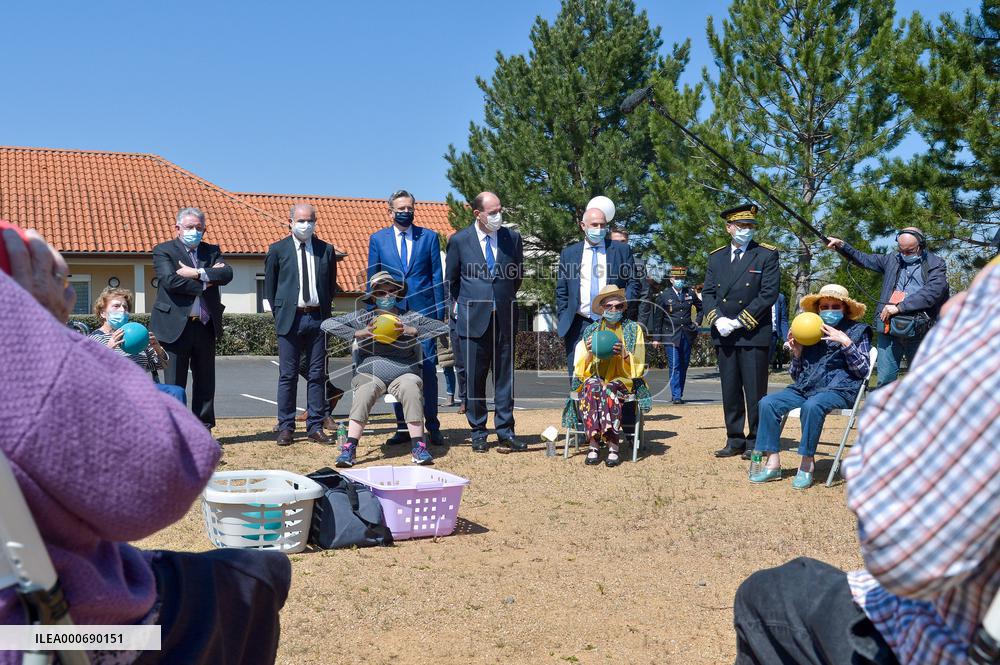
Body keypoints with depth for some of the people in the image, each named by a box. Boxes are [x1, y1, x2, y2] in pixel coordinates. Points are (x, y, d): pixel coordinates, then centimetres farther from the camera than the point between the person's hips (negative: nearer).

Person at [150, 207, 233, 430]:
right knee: (174, 385, 1)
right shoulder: (163, 251, 1)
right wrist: (204, 283, -10)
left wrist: (197, 273, -14)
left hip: (206, 326, 4)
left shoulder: (212, 251, 14)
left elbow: (227, 273, -5)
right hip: (175, 326, -4)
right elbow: (170, 280, -16)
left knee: (205, 382, 10)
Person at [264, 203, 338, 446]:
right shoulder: (277, 250, 3)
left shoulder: (326, 250, 9)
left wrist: (324, 309, 10)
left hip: (317, 318, 2)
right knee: (287, 376, 1)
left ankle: (315, 427, 10)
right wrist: (279, 314, 4)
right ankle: (286, 428, 7)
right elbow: (269, 287, 8)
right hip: (290, 318, -2)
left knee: (317, 375, 4)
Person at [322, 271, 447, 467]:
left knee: (411, 388, -33)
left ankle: (419, 447, -30)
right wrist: (357, 333, -8)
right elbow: (327, 324, 4)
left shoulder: (411, 318, 12)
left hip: (403, 374, 0)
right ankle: (349, 448, -32)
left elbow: (443, 328, 4)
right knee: (364, 392, -33)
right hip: (371, 374, 0)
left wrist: (413, 331, -9)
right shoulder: (363, 318, 11)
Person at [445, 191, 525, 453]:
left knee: (505, 376, 4)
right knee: (474, 378, 4)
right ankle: (478, 433, 14)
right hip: (472, 320, -1)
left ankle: (505, 432, 10)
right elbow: (451, 280, 12)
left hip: (504, 319, 1)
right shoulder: (459, 241, -1)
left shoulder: (513, 238, 4)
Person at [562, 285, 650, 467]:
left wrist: (625, 355, -18)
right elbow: (581, 368, 8)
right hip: (596, 377, 1)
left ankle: (613, 447, -40)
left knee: (609, 390, -36)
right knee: (592, 387, -35)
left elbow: (638, 365, 3)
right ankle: (593, 445, -38)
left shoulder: (633, 329, 11)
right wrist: (590, 354, -14)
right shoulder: (590, 331, 13)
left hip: (623, 379, -1)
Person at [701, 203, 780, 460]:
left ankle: (756, 442, 8)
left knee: (755, 391, -1)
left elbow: (769, 294, -9)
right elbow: (707, 293, 10)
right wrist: (717, 319, -8)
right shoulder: (716, 257, 13)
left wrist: (740, 321, -13)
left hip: (754, 333, -4)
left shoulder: (767, 255, 0)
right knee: (730, 391, 8)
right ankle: (735, 440, 16)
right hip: (723, 334, 4)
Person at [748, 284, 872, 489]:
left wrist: (847, 344, -12)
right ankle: (773, 463, -18)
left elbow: (863, 371, -1)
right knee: (768, 403, -19)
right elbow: (797, 375, 20)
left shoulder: (858, 330, 11)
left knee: (812, 405, -37)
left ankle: (807, 464, -26)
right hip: (805, 388, 5)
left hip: (840, 390, -5)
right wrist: (796, 353, 2)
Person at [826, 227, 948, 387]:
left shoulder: (936, 264, 3)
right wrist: (842, 245, 9)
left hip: (919, 330, -2)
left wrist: (899, 307, -16)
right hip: (889, 329, 2)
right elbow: (864, 259, 24)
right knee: (885, 380, -4)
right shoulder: (892, 259, 15)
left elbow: (933, 291, -12)